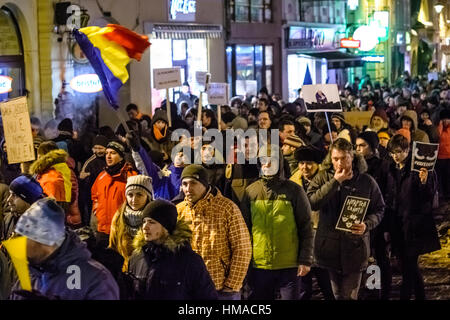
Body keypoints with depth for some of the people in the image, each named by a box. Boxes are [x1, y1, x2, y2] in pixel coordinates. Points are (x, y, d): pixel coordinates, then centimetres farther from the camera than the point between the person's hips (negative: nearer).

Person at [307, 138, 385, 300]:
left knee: (350, 296, 4)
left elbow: (379, 209, 7)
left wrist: (366, 224, -14)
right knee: (338, 294, 13)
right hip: (329, 245, 1)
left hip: (355, 246, -1)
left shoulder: (366, 181, 0)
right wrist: (335, 182, -17)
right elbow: (311, 203, -14)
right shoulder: (323, 177, 1)